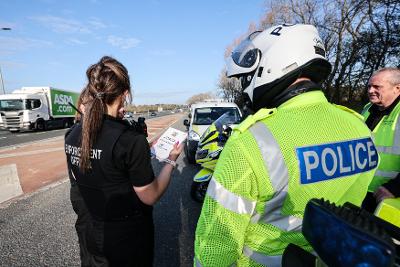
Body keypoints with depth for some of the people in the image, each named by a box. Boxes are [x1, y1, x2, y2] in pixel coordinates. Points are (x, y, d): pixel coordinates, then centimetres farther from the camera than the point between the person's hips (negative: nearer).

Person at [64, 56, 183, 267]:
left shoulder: (72, 136, -8)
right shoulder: (131, 140, -29)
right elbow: (150, 197, -20)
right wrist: (171, 160, -7)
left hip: (95, 233, 5)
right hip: (129, 238, -5)